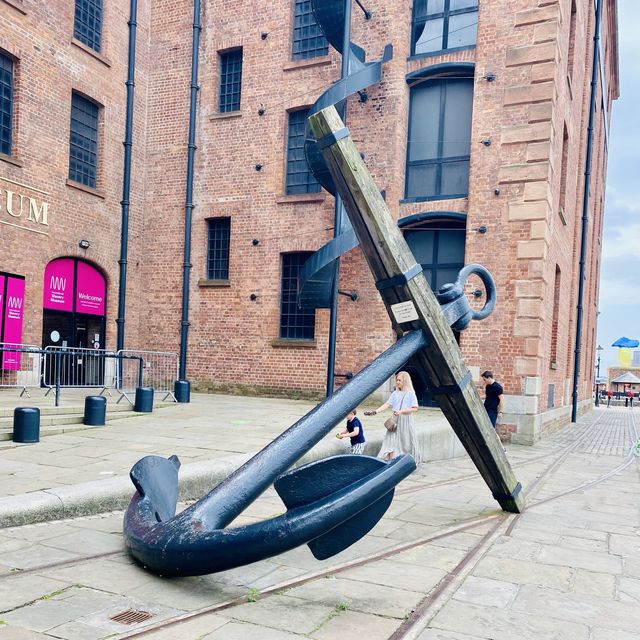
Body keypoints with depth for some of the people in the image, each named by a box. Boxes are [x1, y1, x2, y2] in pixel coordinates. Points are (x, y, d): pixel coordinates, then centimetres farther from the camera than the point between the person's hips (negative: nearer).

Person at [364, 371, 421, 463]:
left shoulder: (410, 394, -6)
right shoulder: (395, 393, 8)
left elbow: (415, 408, -10)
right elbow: (387, 404, 2)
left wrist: (401, 411, -19)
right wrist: (375, 411, -10)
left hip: (406, 421, -5)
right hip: (395, 421, 5)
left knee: (406, 443, 3)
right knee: (391, 441, -1)